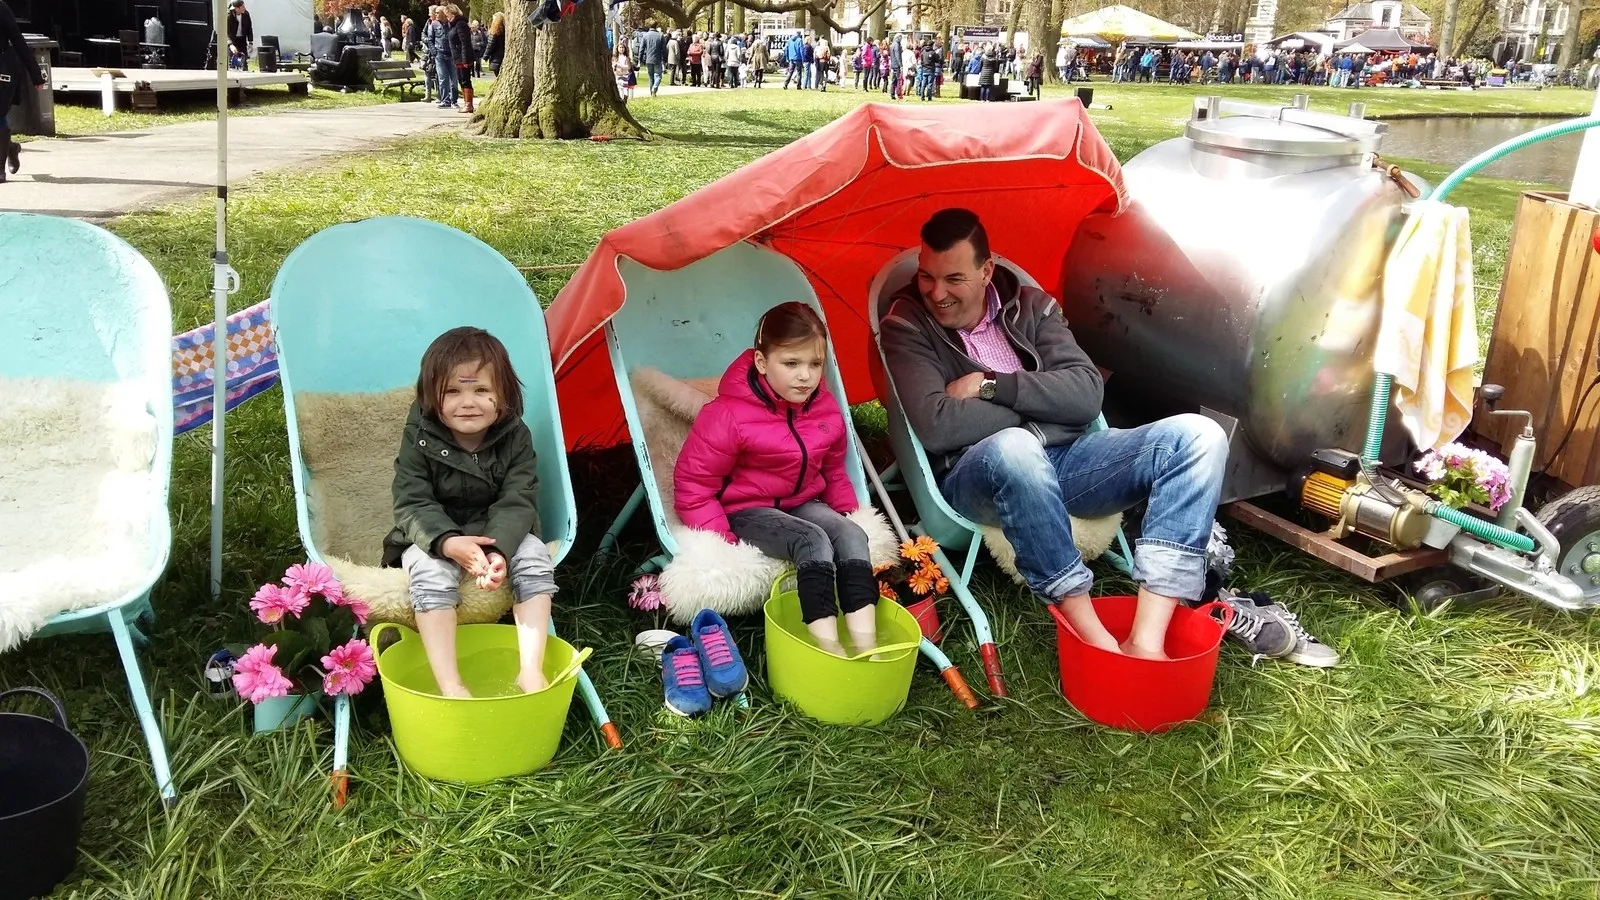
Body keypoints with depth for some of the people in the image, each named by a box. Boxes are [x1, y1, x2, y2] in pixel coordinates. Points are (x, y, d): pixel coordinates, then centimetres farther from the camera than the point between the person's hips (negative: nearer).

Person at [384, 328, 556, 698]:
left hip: (501, 534, 2)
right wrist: (448, 542, -38)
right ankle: (449, 685, -35)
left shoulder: (516, 437, -10)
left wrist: (498, 550, -38)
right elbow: (412, 505, -17)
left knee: (534, 556, -25)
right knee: (431, 571, -32)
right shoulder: (419, 439, -12)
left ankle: (531, 669, -25)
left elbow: (516, 503, -17)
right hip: (433, 537, -1)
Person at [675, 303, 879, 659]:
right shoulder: (728, 416, -20)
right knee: (812, 541, -32)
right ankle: (831, 652, -39)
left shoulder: (827, 411, 0)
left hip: (803, 504, 6)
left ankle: (867, 650, -33)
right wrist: (723, 541, -22)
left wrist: (848, 511, 4)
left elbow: (834, 471, 18)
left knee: (851, 534, -24)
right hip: (746, 510, -6)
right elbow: (693, 486, -15)